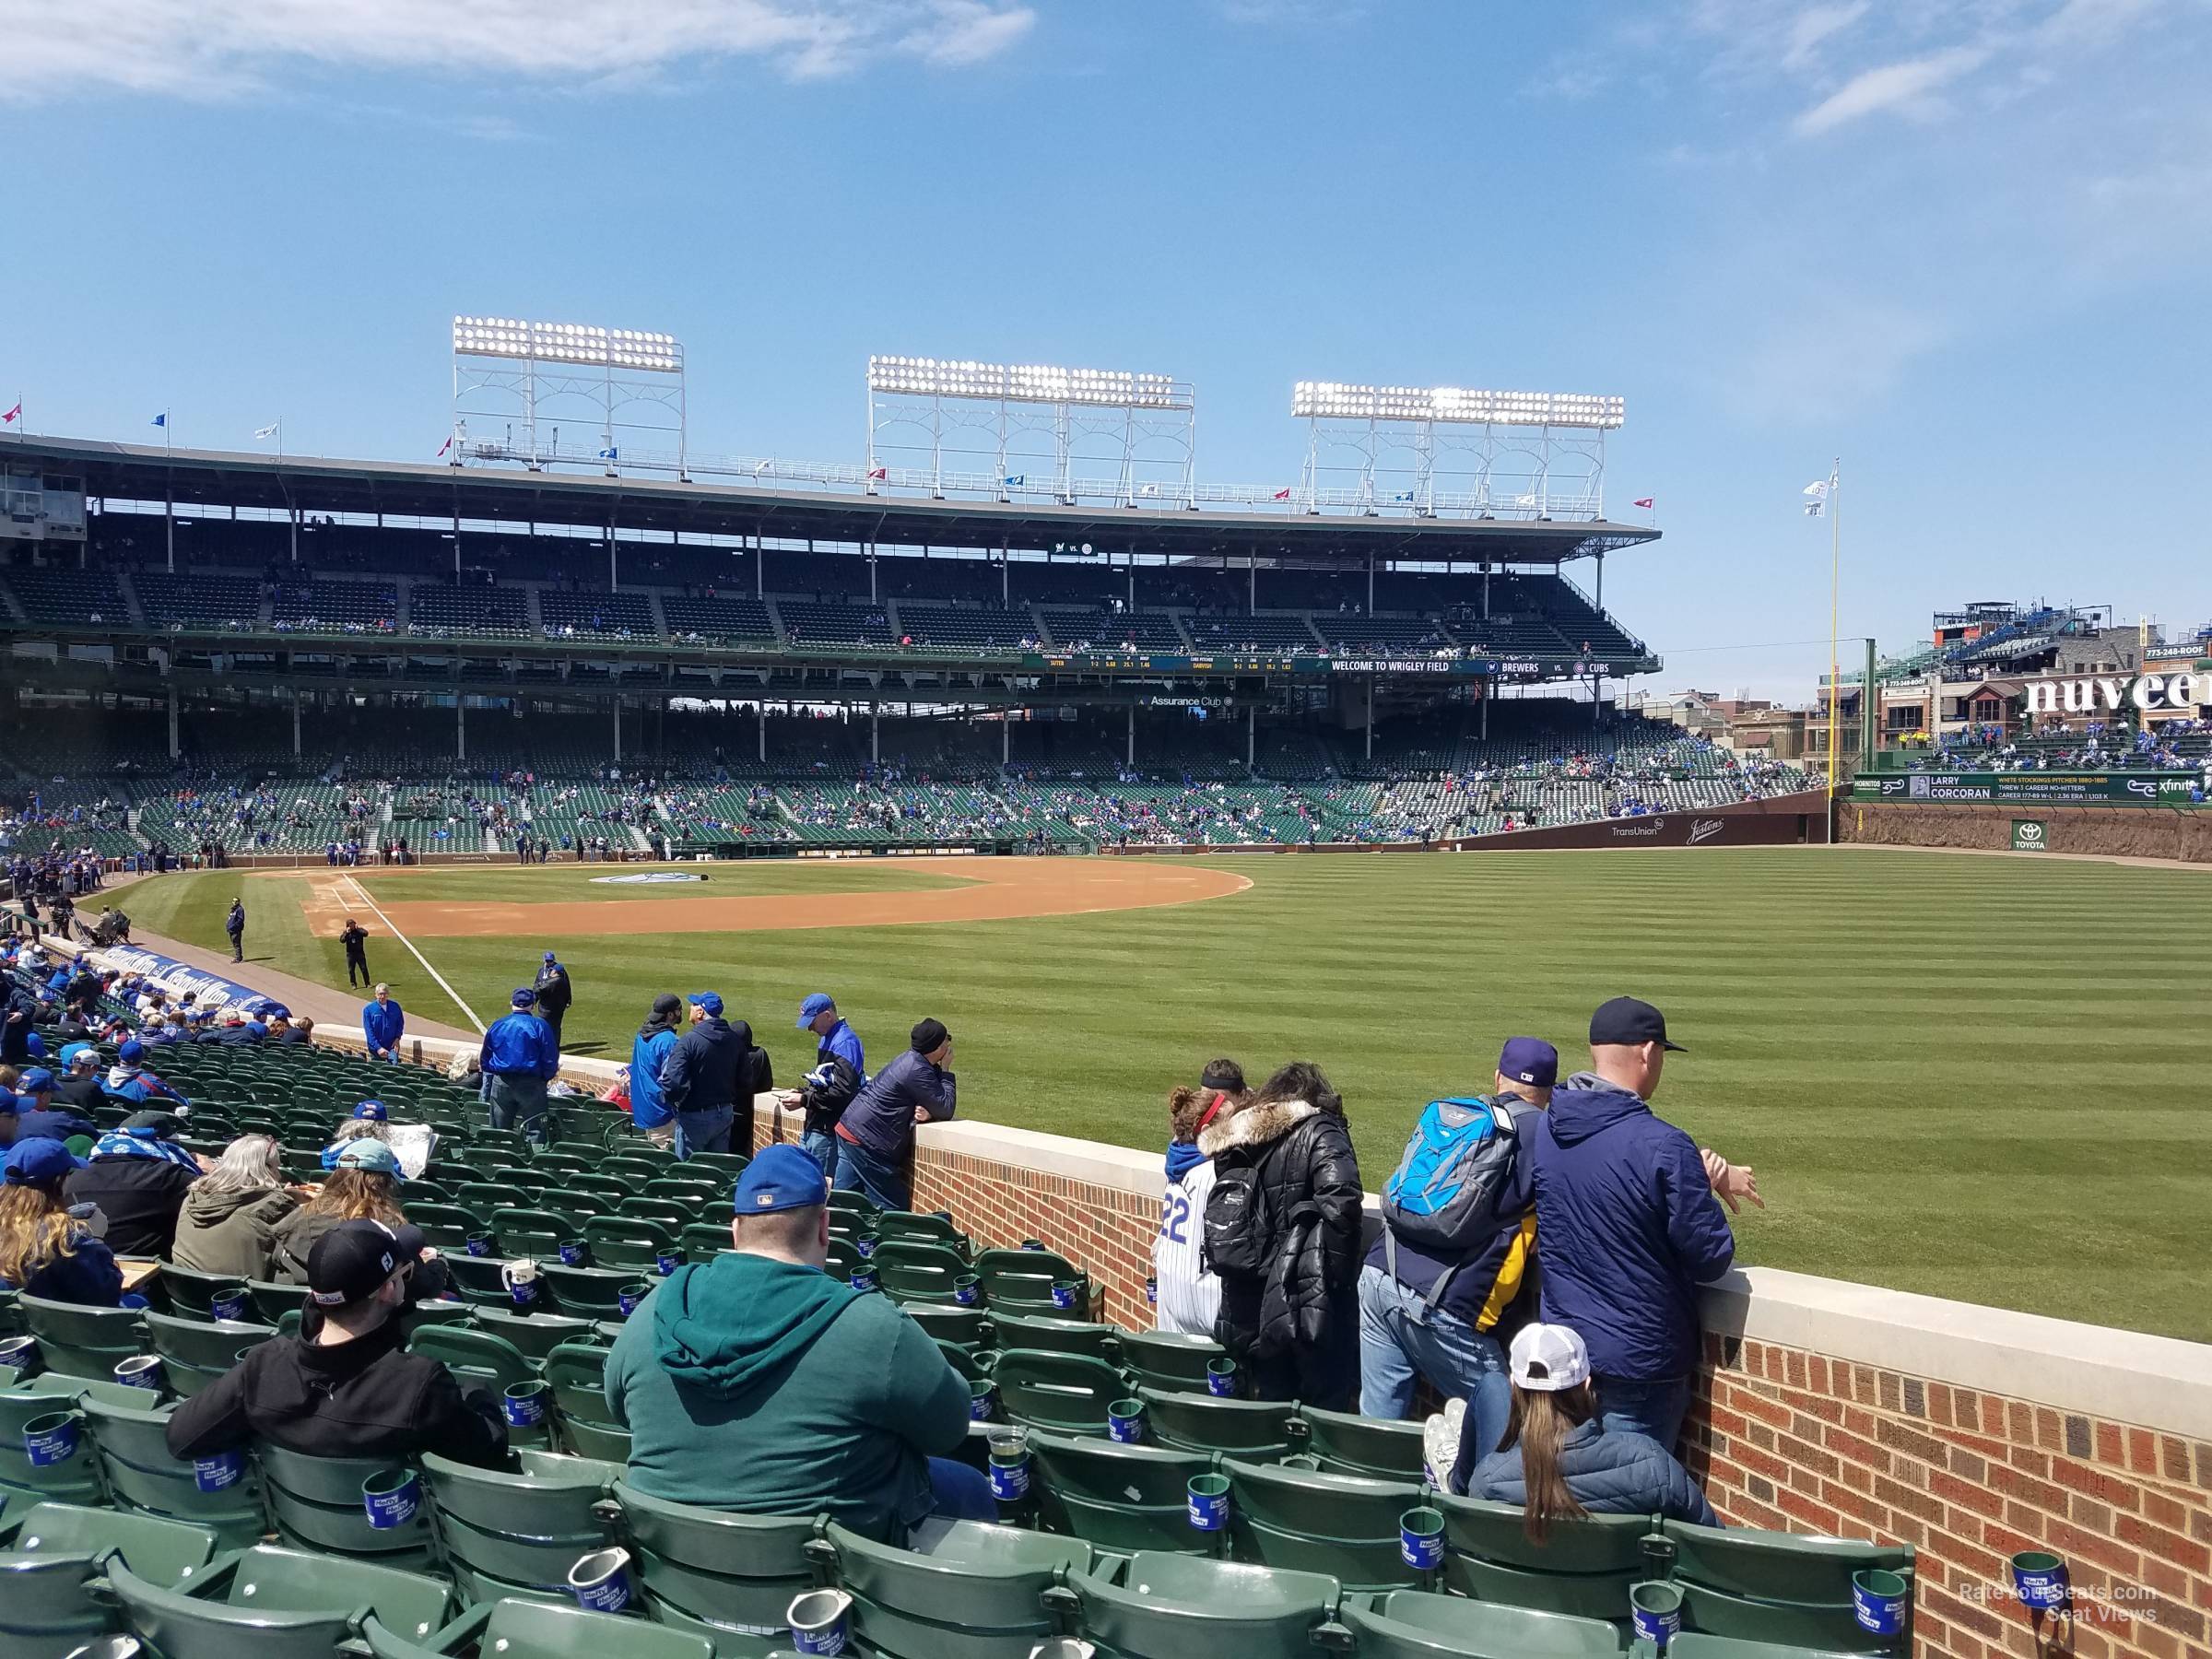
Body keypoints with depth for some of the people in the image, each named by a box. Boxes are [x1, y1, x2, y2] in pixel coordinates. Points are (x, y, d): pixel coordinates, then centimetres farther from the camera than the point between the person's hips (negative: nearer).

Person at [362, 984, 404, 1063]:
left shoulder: (395, 1006, -1)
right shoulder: (368, 1009, -9)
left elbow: (400, 1023, 13)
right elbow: (369, 1031, -10)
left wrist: (397, 1038, -2)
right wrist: (378, 1048, -17)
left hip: (392, 1046, 1)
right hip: (376, 1047, -1)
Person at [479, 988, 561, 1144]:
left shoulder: (498, 1025, 4)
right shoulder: (540, 1026, -7)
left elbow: (484, 1058, 10)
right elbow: (551, 1059, -7)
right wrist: (544, 1077, 10)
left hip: (500, 1084, 3)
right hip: (531, 1084, -3)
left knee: (499, 1131, 13)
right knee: (534, 1131, 1)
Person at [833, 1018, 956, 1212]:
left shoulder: (912, 1060, 13)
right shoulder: (917, 1071, -18)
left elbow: (938, 1106, 15)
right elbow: (946, 1109, -16)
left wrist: (927, 1112, -9)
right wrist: (945, 1071, -6)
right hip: (866, 1143, -10)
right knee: (894, 1209, -4)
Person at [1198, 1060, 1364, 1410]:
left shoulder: (1234, 1143, 14)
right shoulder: (1319, 1132, -4)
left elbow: (1219, 1233, 12)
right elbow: (1341, 1199, -20)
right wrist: (1339, 1271, -12)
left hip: (1247, 1306, 6)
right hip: (1308, 1300, -6)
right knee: (1325, 1417, 4)